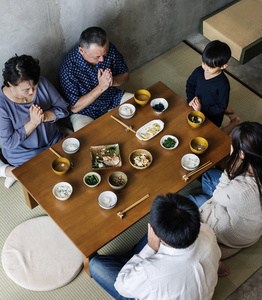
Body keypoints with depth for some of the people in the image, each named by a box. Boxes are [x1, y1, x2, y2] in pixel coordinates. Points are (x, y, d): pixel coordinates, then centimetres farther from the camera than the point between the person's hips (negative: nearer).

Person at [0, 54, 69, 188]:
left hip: (53, 141, 6)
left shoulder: (42, 83, -13)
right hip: (24, 154, -6)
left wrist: (45, 116, -25)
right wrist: (33, 122, -29)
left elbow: (63, 108, -4)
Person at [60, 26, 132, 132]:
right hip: (84, 111, -5)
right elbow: (74, 107, -23)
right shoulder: (68, 67, -28)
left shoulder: (110, 49, -15)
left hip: (114, 98, 5)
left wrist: (113, 81, -25)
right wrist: (100, 87, -32)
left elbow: (125, 75, 0)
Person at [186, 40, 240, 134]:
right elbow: (190, 84, 2)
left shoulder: (223, 84, -32)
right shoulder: (198, 71, -18)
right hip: (198, 109, 6)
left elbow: (221, 106, -24)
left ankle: (234, 122, 29)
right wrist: (191, 100, -12)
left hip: (213, 115, -6)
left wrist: (202, 109, -30)